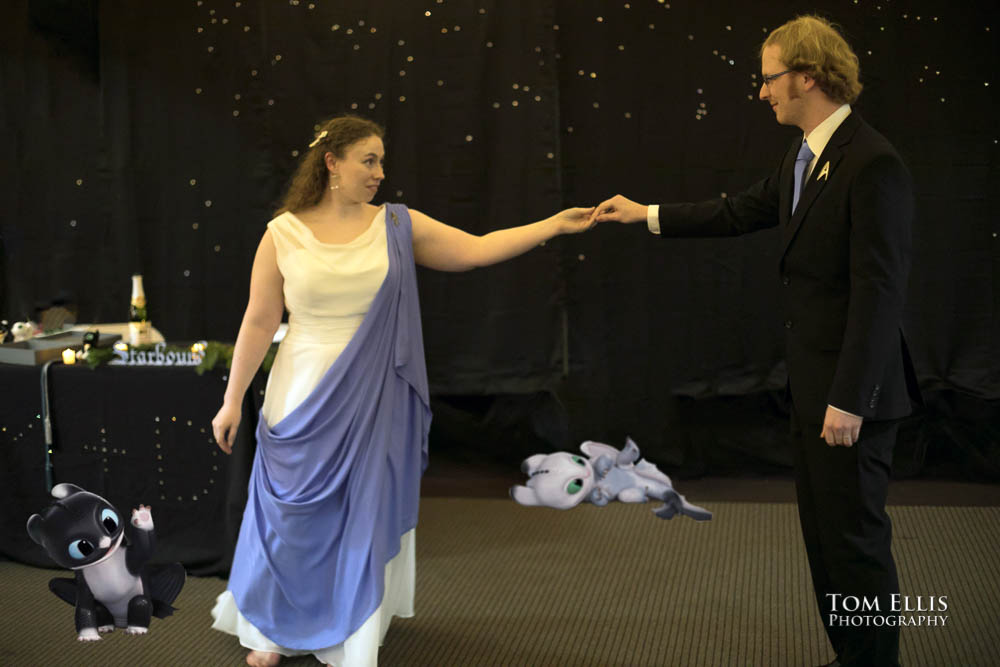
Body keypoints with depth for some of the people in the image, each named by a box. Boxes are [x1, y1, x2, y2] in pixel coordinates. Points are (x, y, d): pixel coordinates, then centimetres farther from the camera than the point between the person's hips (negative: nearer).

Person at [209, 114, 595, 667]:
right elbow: (259, 322, -1)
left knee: (363, 518, 8)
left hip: (372, 407, 1)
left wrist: (554, 225, -9)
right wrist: (233, 400, 0)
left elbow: (477, 249, -3)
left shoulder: (397, 226, 0)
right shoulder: (283, 234, -4)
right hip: (303, 403, -1)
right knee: (292, 517, 9)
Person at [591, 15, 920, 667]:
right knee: (824, 532, 18)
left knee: (856, 537, 0)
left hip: (851, 390, -10)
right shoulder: (803, 158, 10)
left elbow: (881, 291, -23)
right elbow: (741, 212, 24)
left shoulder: (874, 165, -20)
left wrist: (849, 400, -24)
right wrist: (647, 214, 24)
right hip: (811, 380, 10)